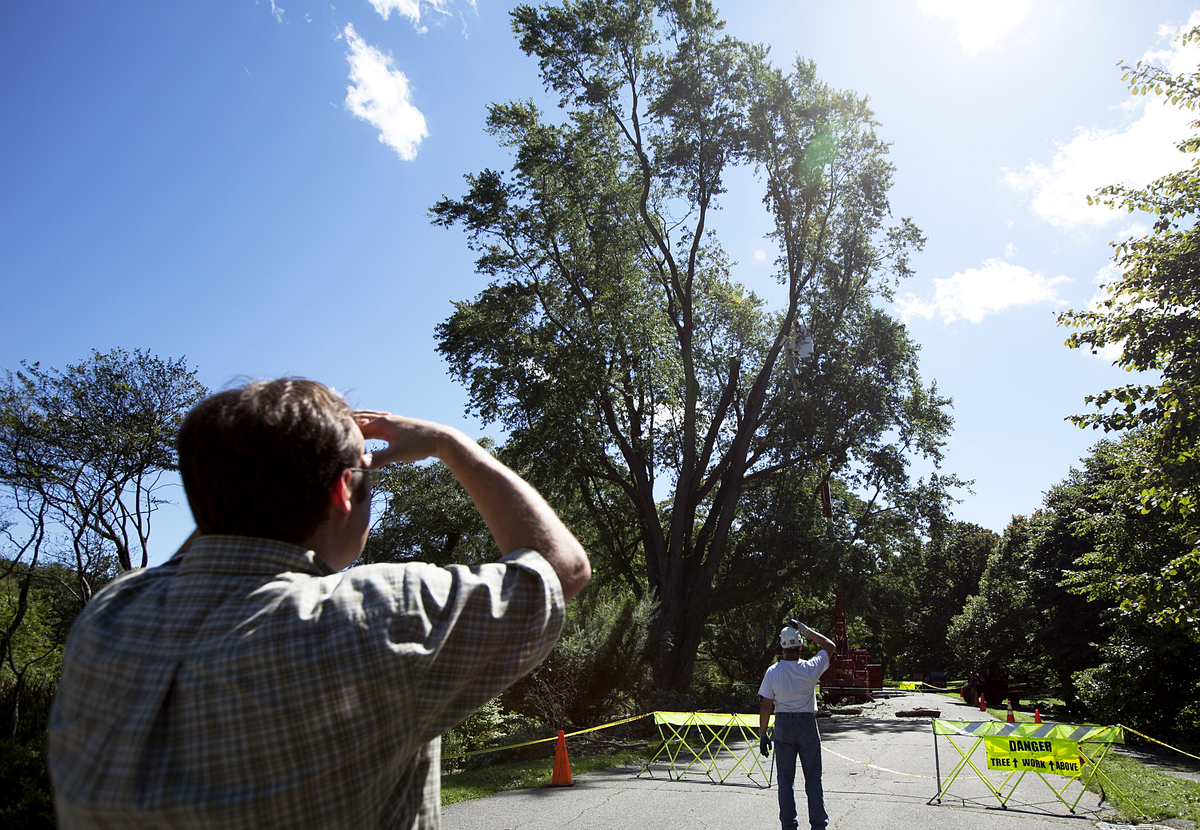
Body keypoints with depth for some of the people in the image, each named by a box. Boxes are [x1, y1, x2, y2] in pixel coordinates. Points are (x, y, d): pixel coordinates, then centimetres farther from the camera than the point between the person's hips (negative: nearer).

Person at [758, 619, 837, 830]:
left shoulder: (772, 672, -8)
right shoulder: (811, 668, -10)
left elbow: (765, 707, -6)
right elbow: (829, 645, 7)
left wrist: (763, 735, 3)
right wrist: (806, 630, 5)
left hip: (783, 726, 1)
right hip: (807, 725, -1)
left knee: (785, 778, 9)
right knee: (813, 778, 8)